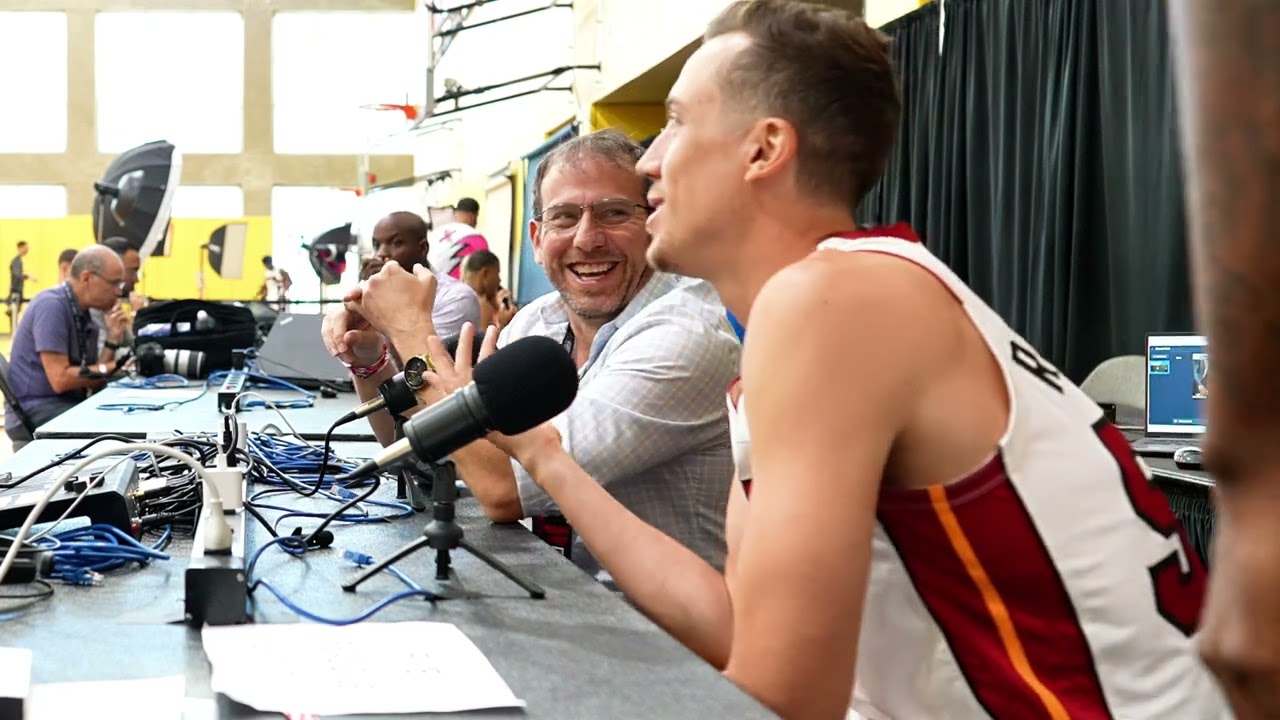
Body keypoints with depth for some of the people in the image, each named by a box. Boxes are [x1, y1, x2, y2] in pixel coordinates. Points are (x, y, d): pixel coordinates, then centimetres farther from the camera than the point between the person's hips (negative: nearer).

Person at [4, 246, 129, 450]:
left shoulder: (84, 315, 10)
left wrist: (112, 340, -5)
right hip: (34, 413, -8)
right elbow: (60, 379, -21)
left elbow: (95, 382, 6)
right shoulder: (51, 305, -15)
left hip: (67, 405, 8)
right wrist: (110, 368, -11)